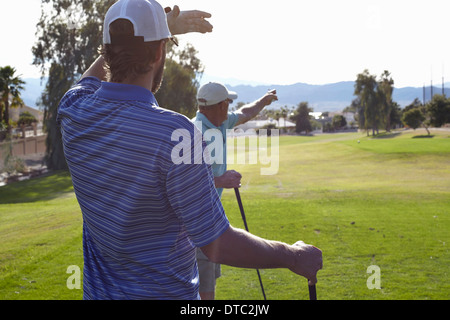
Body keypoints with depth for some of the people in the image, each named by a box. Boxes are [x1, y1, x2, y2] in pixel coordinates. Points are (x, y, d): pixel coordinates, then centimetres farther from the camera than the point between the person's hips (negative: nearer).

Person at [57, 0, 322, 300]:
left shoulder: (73, 112, -8)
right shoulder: (176, 133, -27)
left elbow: (103, 65, 17)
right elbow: (218, 246, -22)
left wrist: (162, 25, 23)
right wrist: (293, 256, -8)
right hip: (165, 291, -6)